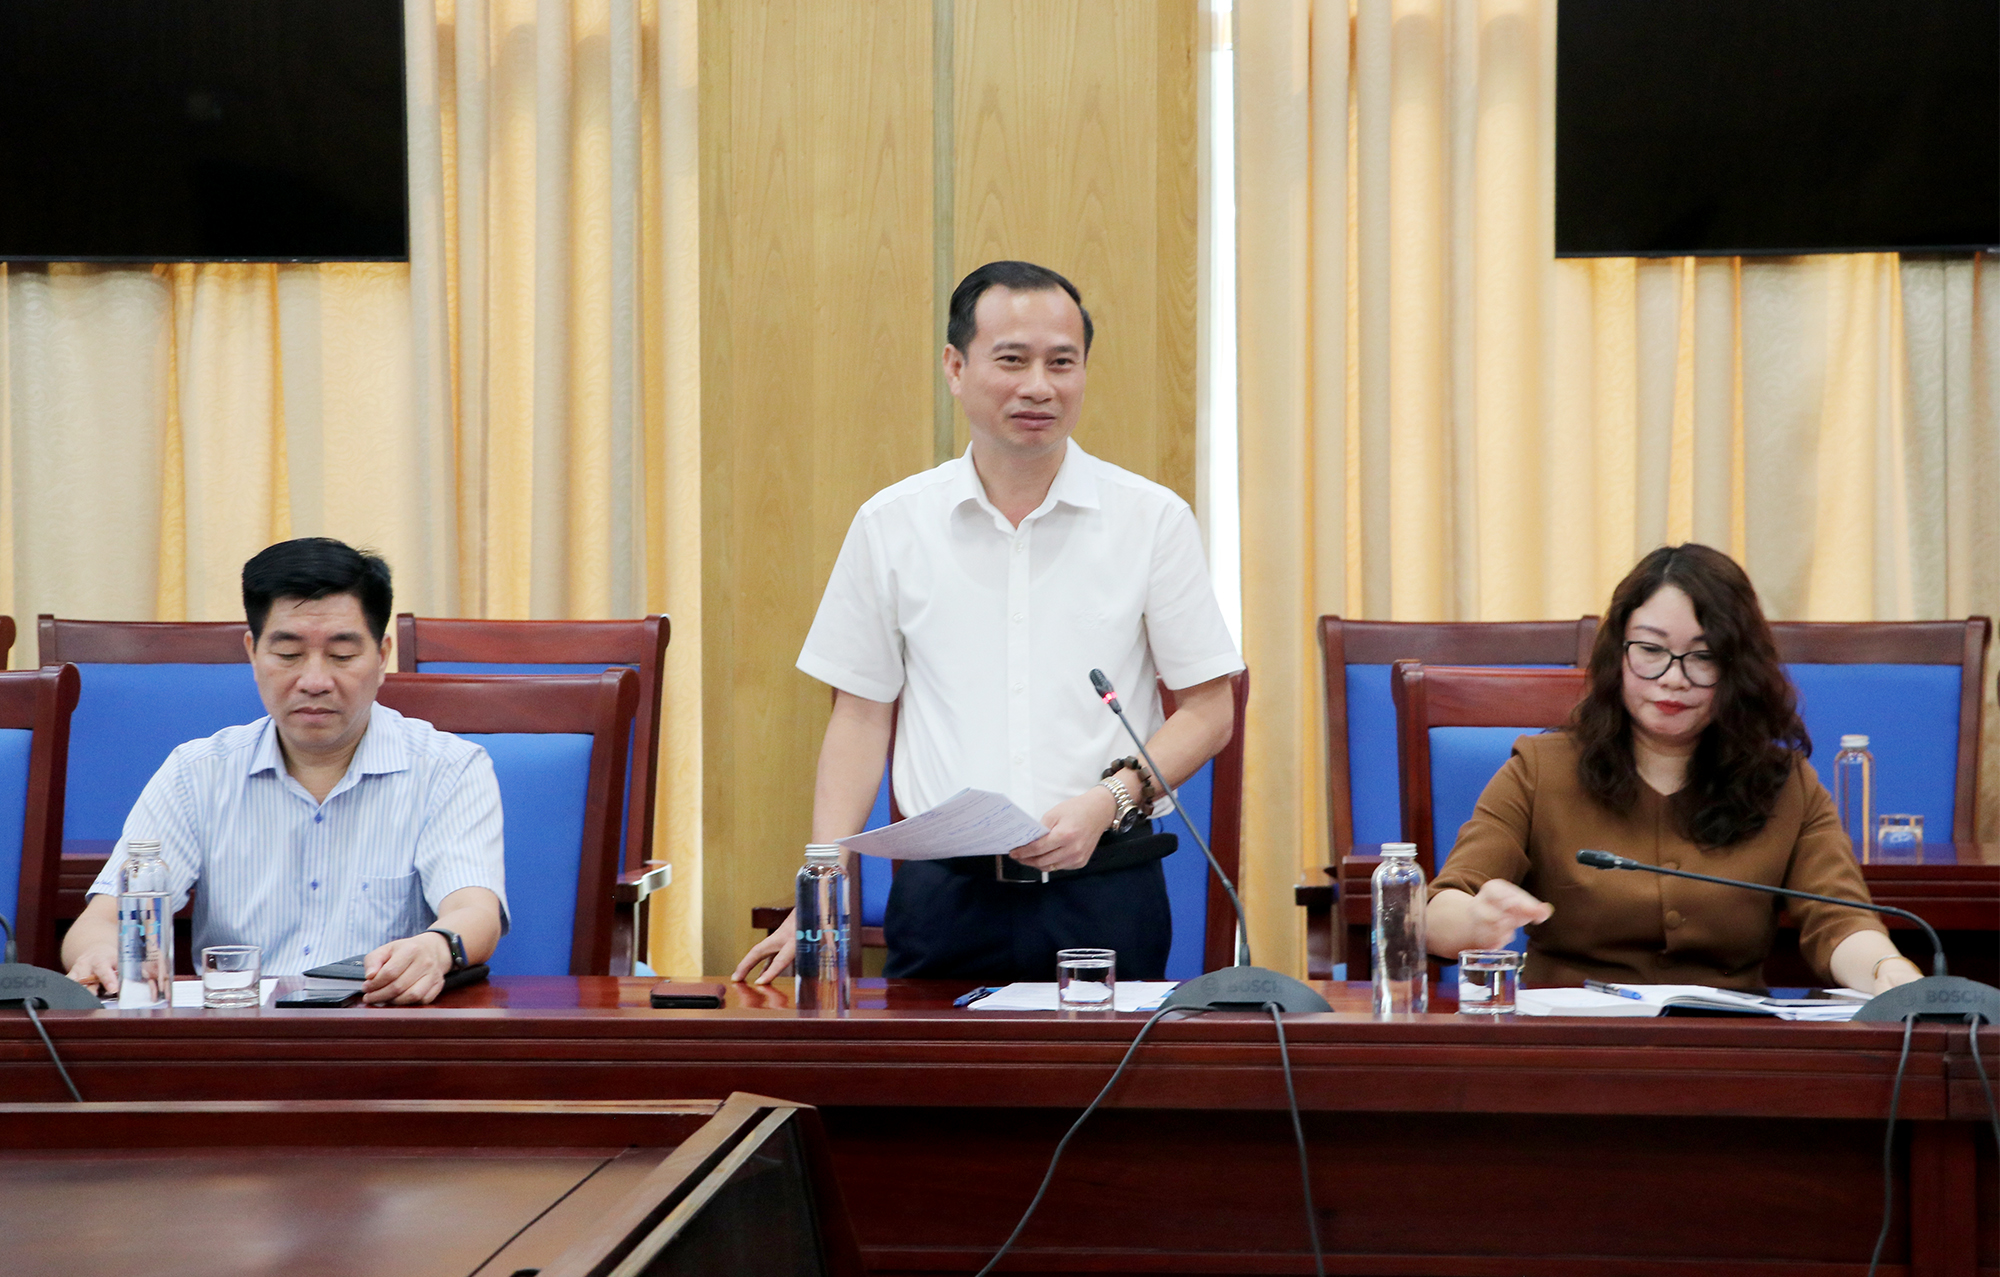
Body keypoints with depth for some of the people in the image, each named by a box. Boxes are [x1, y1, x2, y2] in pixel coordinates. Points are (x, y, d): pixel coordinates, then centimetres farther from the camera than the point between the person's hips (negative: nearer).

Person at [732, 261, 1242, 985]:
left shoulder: (1153, 520, 2)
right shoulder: (891, 525, 7)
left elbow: (1208, 710, 5)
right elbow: (862, 716, 11)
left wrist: (1107, 802, -13)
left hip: (1102, 894, -1)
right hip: (943, 892, 1)